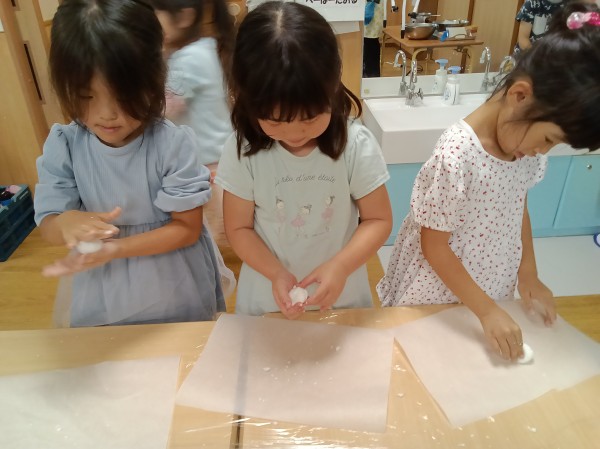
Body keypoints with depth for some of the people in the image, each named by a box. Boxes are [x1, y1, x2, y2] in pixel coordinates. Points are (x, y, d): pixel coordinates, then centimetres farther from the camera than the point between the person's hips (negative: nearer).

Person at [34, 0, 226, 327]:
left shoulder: (173, 144, -22)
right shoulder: (62, 145, -11)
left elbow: (187, 228, -18)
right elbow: (48, 224, -6)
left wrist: (116, 247, -30)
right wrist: (67, 222, -30)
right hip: (101, 298, 3)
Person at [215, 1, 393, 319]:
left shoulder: (357, 145, -18)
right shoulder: (242, 150, -17)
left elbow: (378, 220, -10)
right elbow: (239, 228, -8)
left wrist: (340, 266, -26)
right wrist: (276, 274, -24)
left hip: (341, 293, 1)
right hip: (267, 298, 0)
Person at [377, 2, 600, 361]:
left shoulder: (527, 145, -8)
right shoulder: (457, 155, -30)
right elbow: (434, 246, -23)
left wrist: (528, 274, 5)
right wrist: (486, 311, -19)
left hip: (493, 288, 7)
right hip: (437, 297, -6)